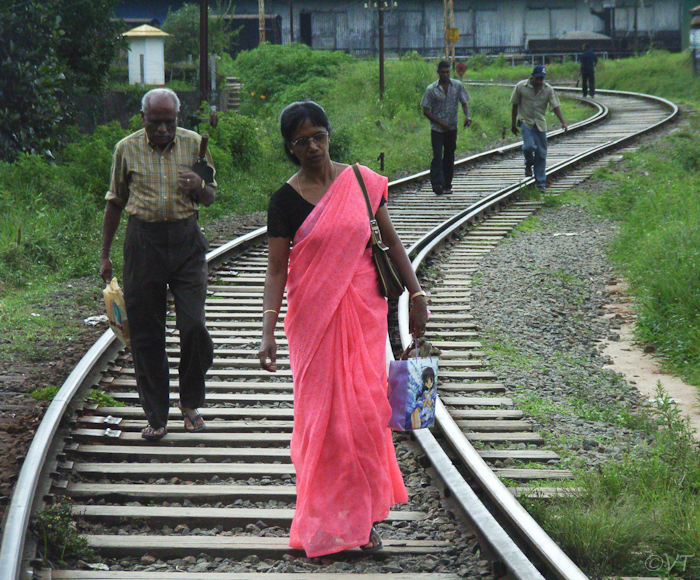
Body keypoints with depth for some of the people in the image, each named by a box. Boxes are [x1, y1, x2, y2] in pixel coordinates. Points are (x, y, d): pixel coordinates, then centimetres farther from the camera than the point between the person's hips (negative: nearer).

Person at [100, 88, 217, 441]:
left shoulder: (193, 144, 4)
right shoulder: (127, 149, 3)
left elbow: (210, 199, 12)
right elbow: (115, 201, 13)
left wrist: (199, 187, -13)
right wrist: (105, 254, 12)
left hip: (186, 241, 0)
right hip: (143, 242, 0)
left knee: (193, 325, -9)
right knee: (146, 333, 1)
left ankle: (190, 402, 14)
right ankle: (156, 415, 11)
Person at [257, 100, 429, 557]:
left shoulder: (362, 181, 2)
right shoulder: (286, 199, -3)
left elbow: (390, 241, 10)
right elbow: (276, 270, -4)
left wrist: (416, 294, 6)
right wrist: (269, 332, -12)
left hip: (364, 310, 2)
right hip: (314, 316, -2)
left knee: (366, 409, 1)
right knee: (321, 412, 0)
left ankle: (364, 513, 15)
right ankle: (325, 523, 10)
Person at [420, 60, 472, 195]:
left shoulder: (457, 86, 2)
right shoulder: (431, 89, -5)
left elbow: (464, 103, 9)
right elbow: (426, 111, -3)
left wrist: (467, 116, -13)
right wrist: (441, 123, -13)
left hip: (452, 128, 3)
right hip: (437, 128, -3)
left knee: (449, 156, 8)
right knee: (437, 156, -13)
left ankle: (447, 185, 17)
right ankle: (437, 184, -19)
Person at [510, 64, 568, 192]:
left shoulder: (548, 89, 0)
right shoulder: (521, 87, -4)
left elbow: (556, 106, -3)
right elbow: (515, 106, 4)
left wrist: (563, 122, -16)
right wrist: (513, 124, 5)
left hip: (540, 124, 2)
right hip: (525, 121, -2)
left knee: (541, 153, 2)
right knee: (529, 146, -24)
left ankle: (540, 182, 13)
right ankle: (529, 165, 11)